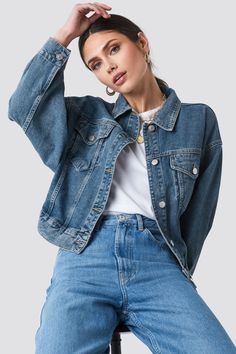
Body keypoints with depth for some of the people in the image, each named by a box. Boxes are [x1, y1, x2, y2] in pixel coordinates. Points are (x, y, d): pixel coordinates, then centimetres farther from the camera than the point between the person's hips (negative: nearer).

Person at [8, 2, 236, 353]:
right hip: (85, 255, 0)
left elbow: (198, 213, 11)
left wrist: (176, 280, 4)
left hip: (158, 259, 0)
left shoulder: (199, 120, 15)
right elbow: (23, 107, 1)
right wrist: (64, 35, 5)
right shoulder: (86, 113, 18)